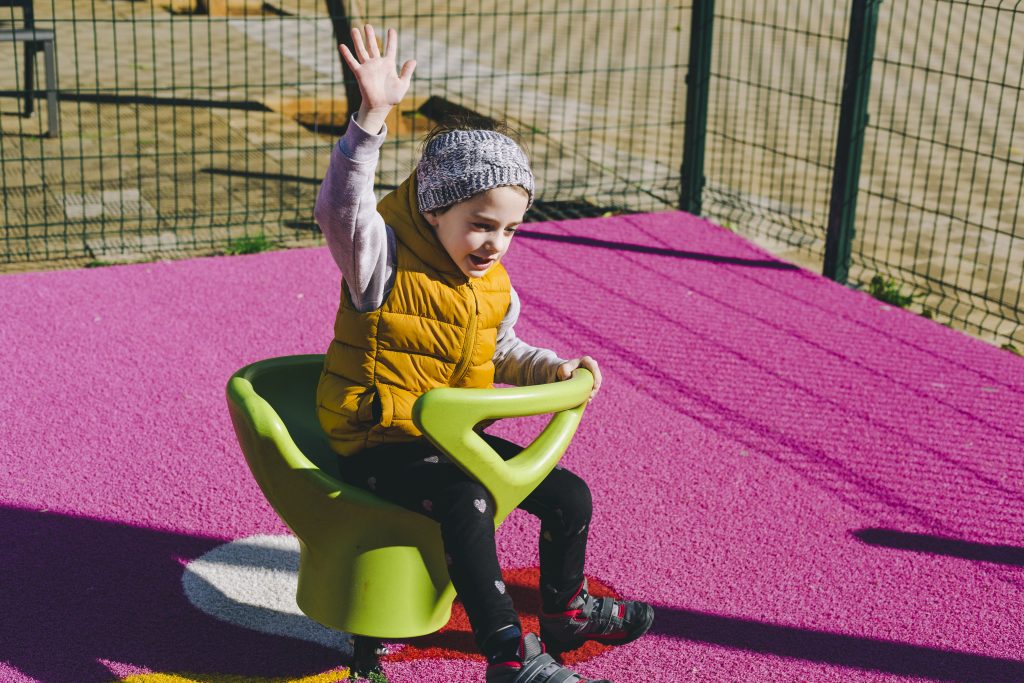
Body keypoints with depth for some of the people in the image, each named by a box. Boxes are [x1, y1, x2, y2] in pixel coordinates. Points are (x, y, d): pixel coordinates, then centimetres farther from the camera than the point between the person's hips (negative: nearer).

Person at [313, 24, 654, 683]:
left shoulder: (493, 288, 8)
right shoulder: (384, 261, -15)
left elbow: (504, 355, 23)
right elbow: (342, 206, -35)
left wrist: (555, 368, 2)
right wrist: (373, 115, -49)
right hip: (379, 444, -7)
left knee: (569, 495, 5)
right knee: (467, 499, -35)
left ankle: (566, 611, 31)